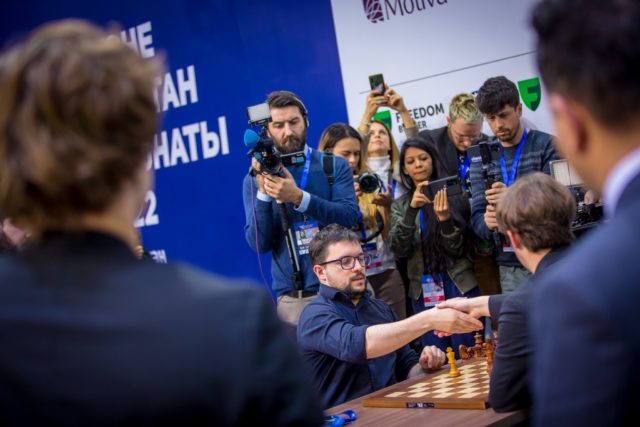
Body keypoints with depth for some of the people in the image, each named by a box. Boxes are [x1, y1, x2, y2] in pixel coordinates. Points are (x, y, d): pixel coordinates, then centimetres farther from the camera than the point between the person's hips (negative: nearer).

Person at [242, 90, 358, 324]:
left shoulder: (335, 166, 6)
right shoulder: (256, 178, 6)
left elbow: (349, 217, -10)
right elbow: (260, 243, -1)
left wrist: (298, 197, -21)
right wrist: (263, 192, -14)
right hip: (293, 297, 0)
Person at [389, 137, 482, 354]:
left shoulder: (452, 196, -1)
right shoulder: (400, 205, 8)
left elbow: (458, 249, -4)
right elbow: (398, 249, -8)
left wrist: (444, 218, -23)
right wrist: (412, 208, -22)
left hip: (459, 285, -2)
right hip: (423, 291, 2)